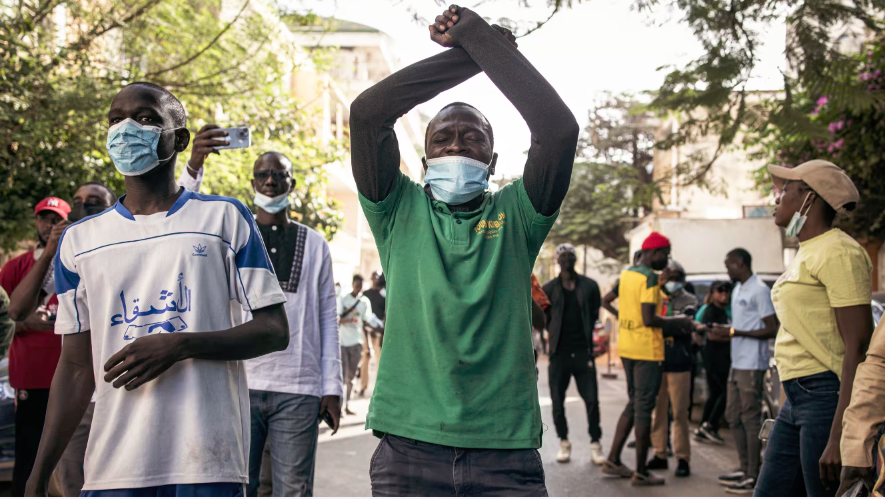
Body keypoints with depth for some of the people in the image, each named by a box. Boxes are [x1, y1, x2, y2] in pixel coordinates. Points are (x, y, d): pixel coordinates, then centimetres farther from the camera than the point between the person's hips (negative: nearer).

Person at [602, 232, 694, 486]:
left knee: (634, 403, 18)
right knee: (644, 407, -2)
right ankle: (641, 472, 4)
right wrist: (676, 322, -6)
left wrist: (670, 324, 16)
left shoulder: (626, 274, 13)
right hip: (647, 350, -9)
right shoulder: (650, 277, -15)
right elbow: (648, 319, -21)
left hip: (626, 348, 9)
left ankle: (613, 460, 17)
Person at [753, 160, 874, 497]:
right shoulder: (806, 254, 18)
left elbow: (857, 347, -19)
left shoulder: (838, 252, -13)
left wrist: (838, 436, -24)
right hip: (796, 398, 10)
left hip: (828, 394, -10)